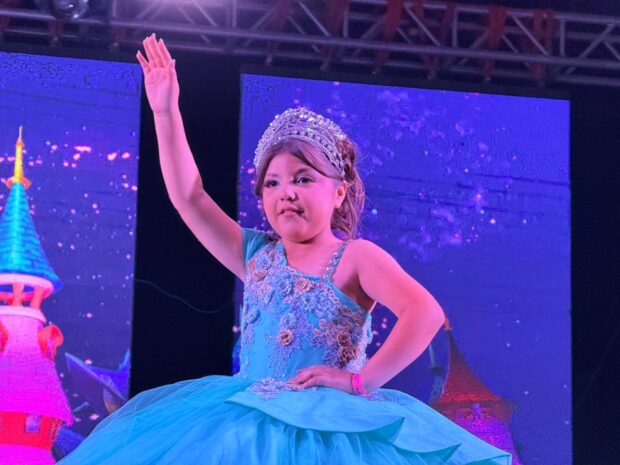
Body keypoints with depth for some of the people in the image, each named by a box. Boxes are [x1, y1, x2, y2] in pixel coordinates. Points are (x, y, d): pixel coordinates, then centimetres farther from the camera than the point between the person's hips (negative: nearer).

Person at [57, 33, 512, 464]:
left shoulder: (356, 257, -1)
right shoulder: (257, 255, 14)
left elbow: (426, 312, -16)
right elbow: (189, 198, 10)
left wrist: (361, 381, -20)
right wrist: (166, 113, 4)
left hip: (328, 426, -4)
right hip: (249, 421, 5)